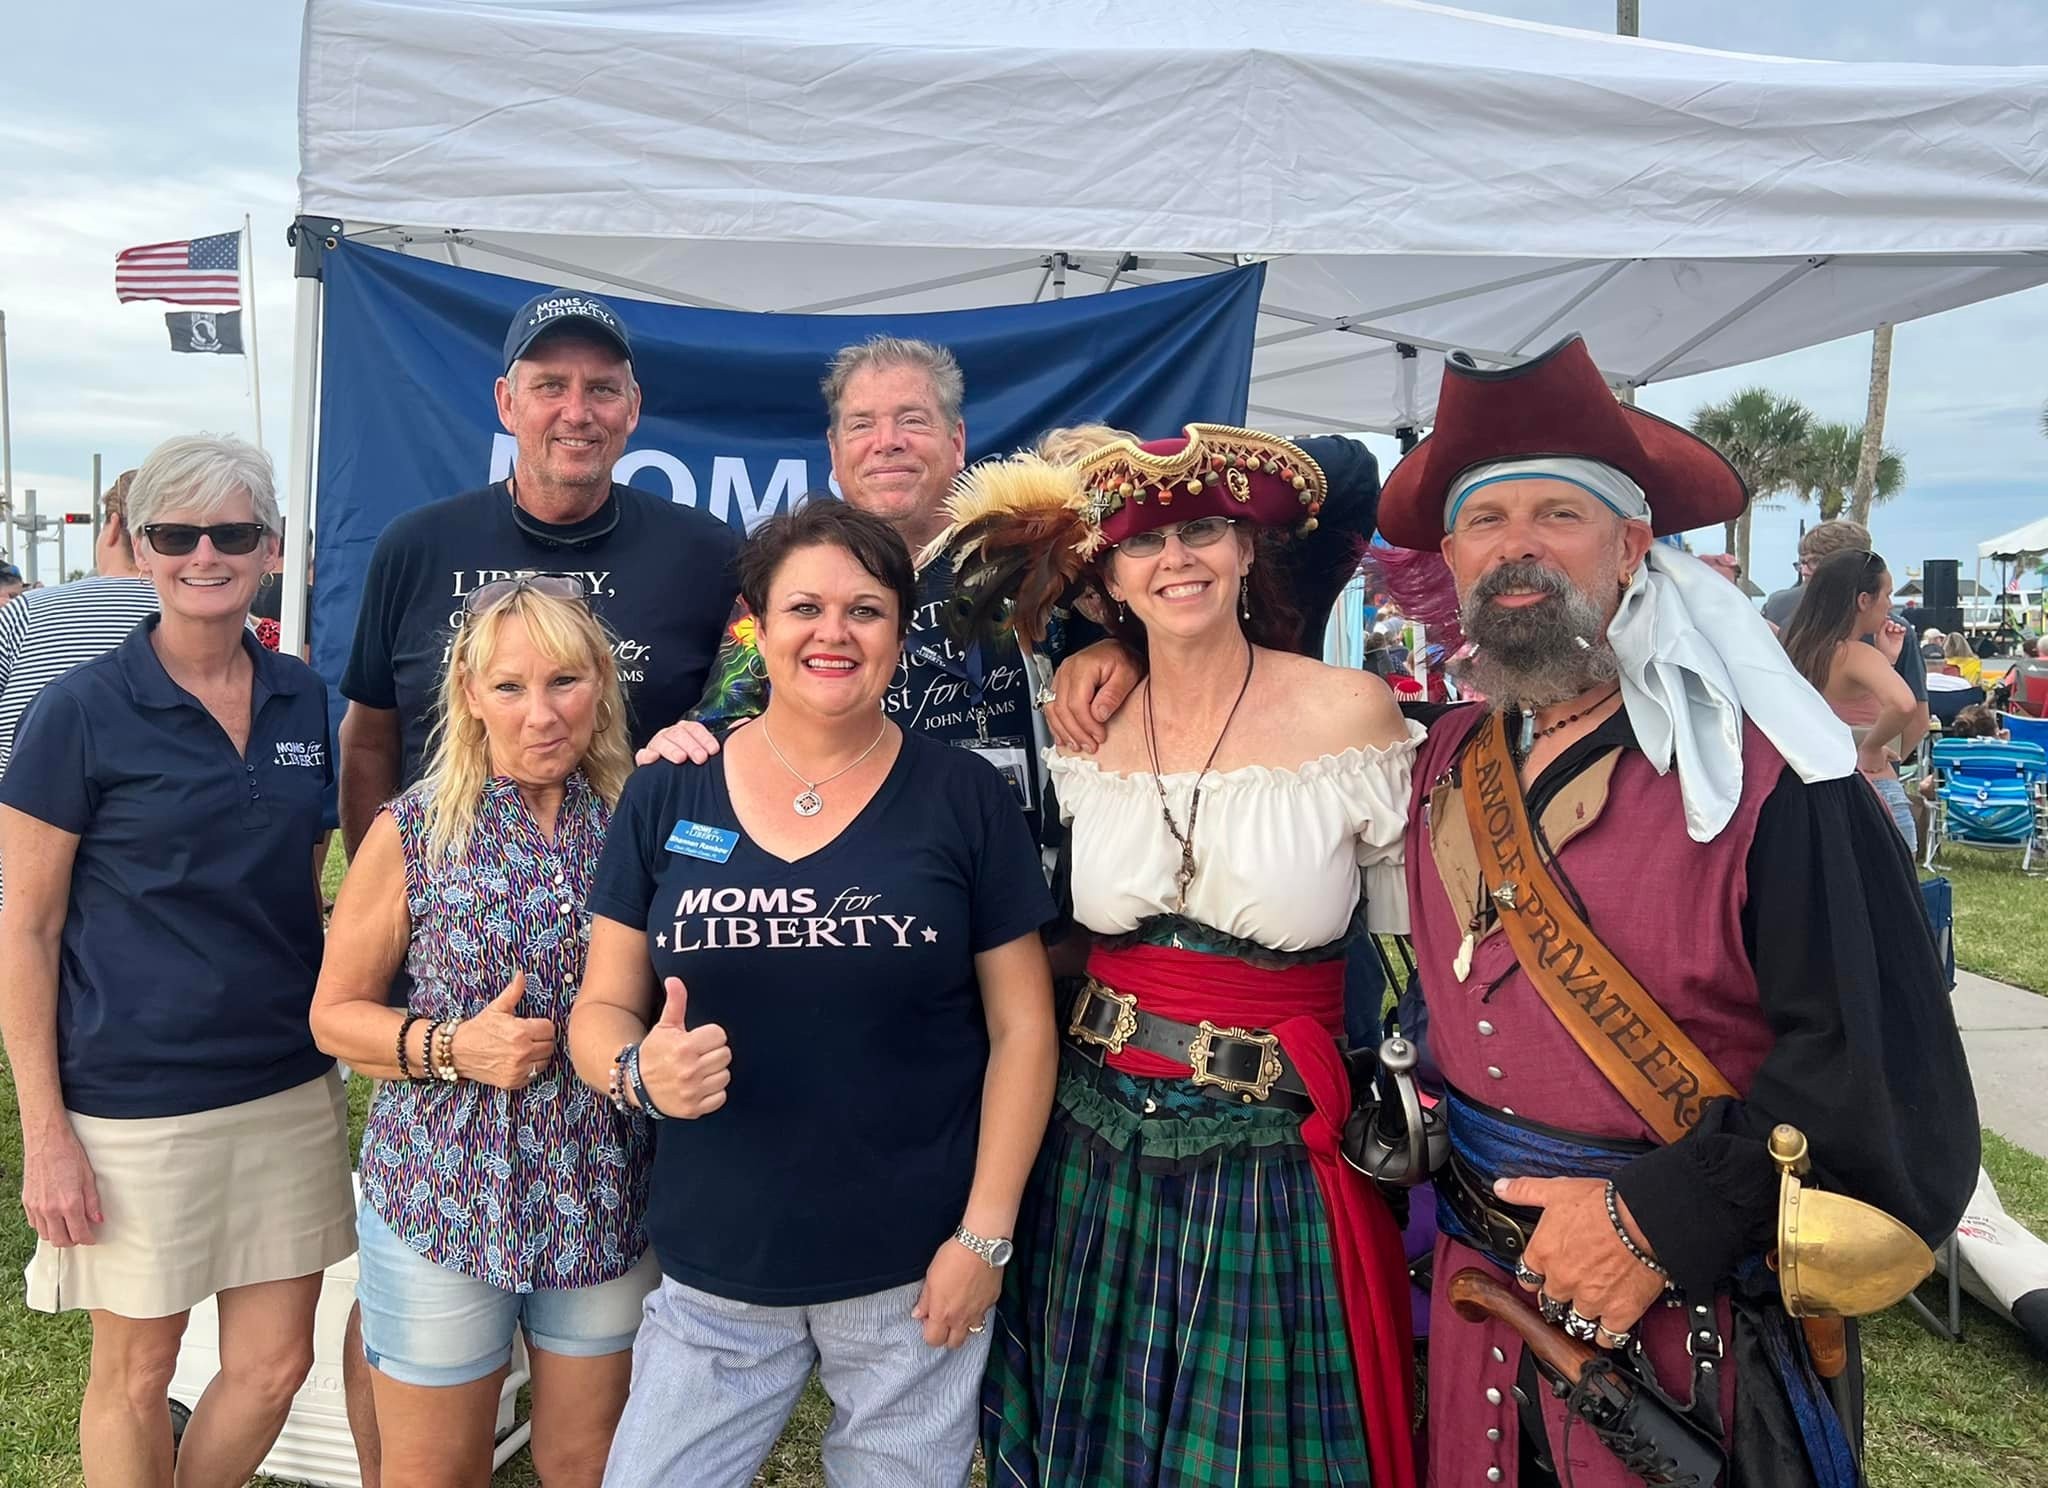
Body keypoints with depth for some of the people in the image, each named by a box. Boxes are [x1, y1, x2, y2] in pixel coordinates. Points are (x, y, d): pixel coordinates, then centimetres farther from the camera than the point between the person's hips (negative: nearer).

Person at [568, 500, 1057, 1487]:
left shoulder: (964, 798, -4)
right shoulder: (666, 797, 0)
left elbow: (1021, 1026, -2)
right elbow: (600, 1010, 4)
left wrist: (985, 1234, -7)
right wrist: (638, 1069, -18)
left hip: (912, 1269, -1)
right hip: (712, 1272, 2)